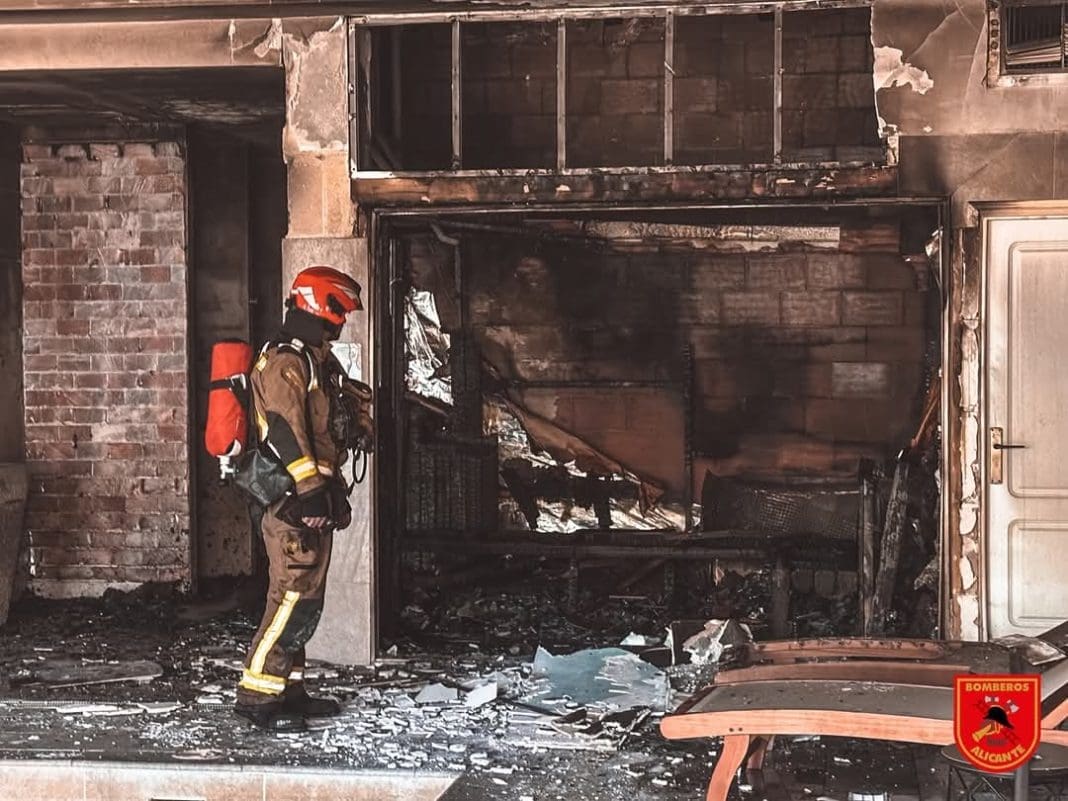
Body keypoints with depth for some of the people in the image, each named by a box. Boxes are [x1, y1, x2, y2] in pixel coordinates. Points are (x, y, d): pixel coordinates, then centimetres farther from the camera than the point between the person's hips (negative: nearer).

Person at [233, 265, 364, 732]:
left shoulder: (311, 361, 21)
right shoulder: (285, 361, -12)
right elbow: (287, 431, -21)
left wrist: (335, 493, 28)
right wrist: (309, 492, -24)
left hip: (312, 500, 11)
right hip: (295, 502, -11)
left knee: (305, 601, 13)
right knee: (293, 597, -12)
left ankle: (289, 689, 19)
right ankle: (256, 696, -10)